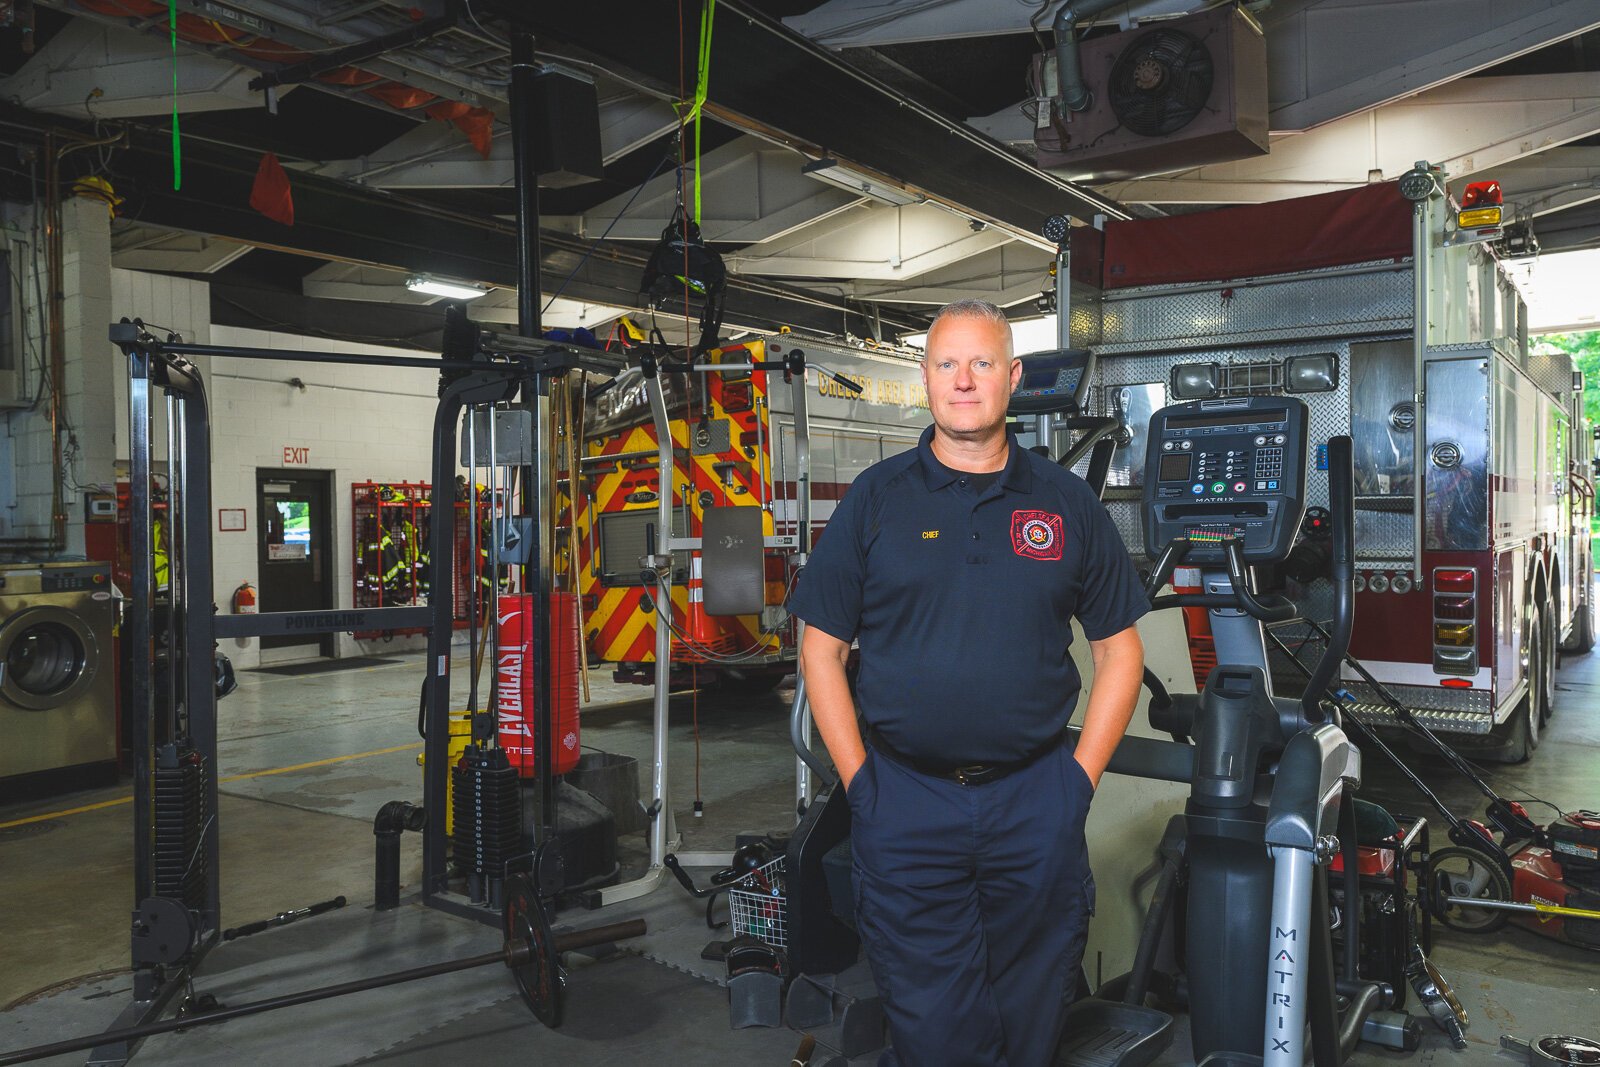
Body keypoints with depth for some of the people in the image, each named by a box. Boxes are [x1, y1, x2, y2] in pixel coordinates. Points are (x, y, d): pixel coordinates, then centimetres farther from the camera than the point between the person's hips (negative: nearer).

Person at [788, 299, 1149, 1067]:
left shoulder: (1067, 502, 6)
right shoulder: (876, 499, 2)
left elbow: (1119, 649, 9)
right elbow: (821, 648, 3)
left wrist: (1080, 775, 0)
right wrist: (858, 777, -4)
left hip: (1037, 805, 2)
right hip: (904, 803, -1)